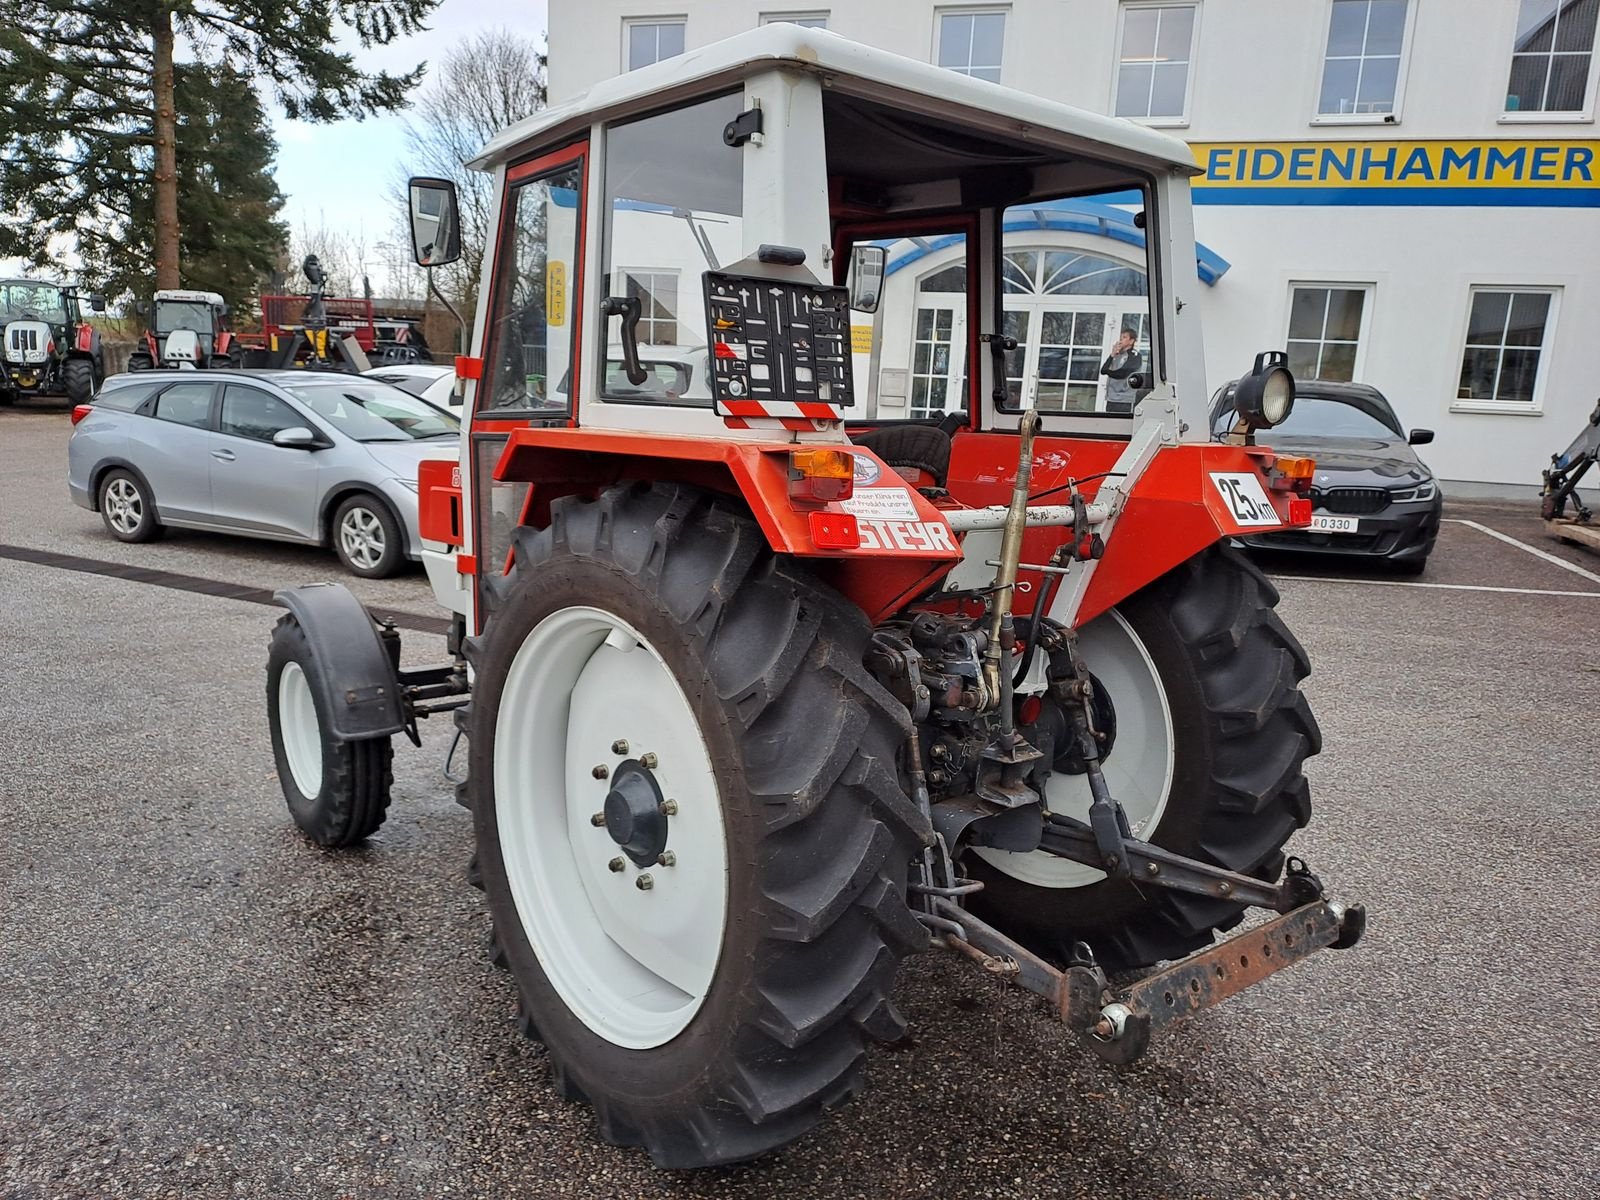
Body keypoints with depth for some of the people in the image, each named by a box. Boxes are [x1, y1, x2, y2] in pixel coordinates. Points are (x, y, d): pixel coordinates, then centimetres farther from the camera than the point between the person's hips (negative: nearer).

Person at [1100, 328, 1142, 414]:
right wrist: (1112, 356, 0)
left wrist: (1108, 371, 2)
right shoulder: (1116, 355, 19)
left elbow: (1122, 373, -13)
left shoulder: (1135, 356, -2)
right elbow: (1103, 370, 8)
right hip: (1111, 399, 7)